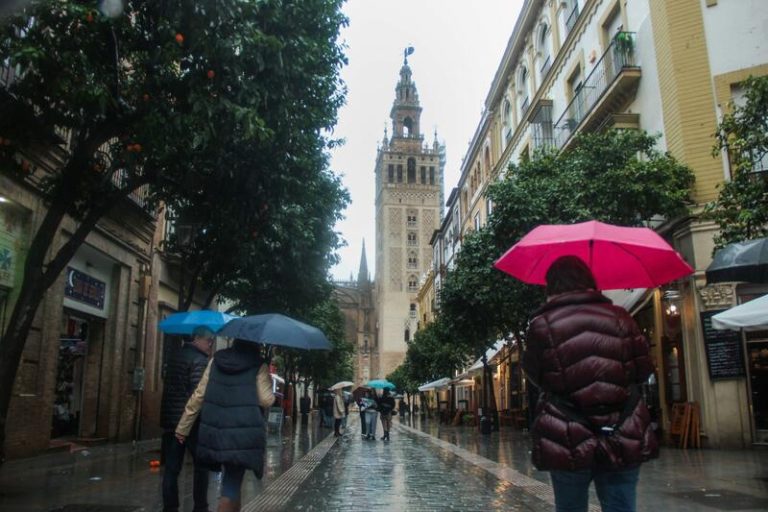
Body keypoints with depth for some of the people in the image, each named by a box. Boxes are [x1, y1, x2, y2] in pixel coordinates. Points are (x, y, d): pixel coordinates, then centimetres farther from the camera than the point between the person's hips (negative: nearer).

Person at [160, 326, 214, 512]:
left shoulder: (175, 357, 15)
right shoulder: (200, 360, -12)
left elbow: (169, 388, 19)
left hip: (170, 420, 7)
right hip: (192, 421, -7)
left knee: (171, 468, 8)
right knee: (201, 465, 7)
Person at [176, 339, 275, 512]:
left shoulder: (215, 361, 8)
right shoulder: (259, 365, -5)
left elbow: (198, 396, 8)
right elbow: (266, 400, -8)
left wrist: (183, 427, 13)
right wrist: (268, 379, 11)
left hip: (216, 432, 5)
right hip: (244, 435, -5)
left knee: (232, 477, 24)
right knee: (232, 482, 0)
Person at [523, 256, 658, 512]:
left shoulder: (542, 324, -6)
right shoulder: (619, 317, 1)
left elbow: (534, 375, 5)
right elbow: (643, 370, 9)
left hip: (567, 441, -2)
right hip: (624, 439, 2)